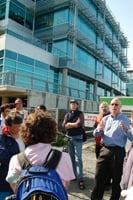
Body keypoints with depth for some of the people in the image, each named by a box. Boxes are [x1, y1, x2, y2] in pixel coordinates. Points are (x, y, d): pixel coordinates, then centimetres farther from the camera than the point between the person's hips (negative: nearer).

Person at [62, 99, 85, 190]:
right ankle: (74, 174, 25)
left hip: (78, 138, -5)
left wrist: (69, 124, -5)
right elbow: (64, 125, -2)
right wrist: (74, 125, -12)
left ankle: (80, 179, -6)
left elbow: (79, 124, -17)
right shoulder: (67, 114, 10)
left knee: (78, 158, -8)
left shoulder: (80, 114, -1)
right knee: (71, 157, 12)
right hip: (69, 137, 5)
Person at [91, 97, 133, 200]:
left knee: (116, 178, 12)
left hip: (118, 152, -3)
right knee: (99, 176, 11)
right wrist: (100, 129, -15)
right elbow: (95, 134, 7)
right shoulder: (105, 119, 8)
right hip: (104, 150, 4)